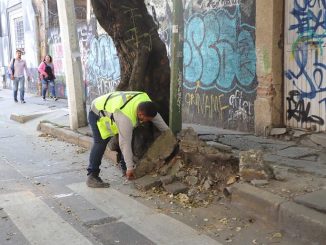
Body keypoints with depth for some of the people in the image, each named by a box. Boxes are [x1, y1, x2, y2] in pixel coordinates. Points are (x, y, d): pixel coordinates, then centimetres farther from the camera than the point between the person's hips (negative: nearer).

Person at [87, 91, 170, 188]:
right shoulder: (125, 118, -42)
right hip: (97, 114, -8)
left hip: (110, 109, 8)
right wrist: (130, 167, -29)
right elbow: (125, 143, -35)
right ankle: (92, 177, -18)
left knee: (128, 138, 0)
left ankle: (124, 167, 11)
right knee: (101, 142, -22)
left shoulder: (146, 101, -21)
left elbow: (156, 117, -2)